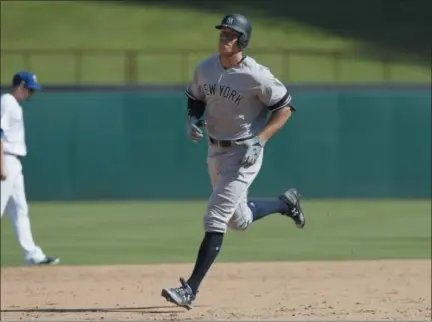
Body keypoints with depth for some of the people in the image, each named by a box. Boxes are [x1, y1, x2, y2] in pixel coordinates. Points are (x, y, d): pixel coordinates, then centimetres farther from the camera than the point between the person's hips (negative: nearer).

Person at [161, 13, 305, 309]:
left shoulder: (256, 76, -20)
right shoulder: (205, 69, -3)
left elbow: (285, 107, -11)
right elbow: (195, 98, 15)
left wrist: (259, 141, -20)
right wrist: (192, 120, -6)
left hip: (244, 154, -7)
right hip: (215, 151, 7)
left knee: (215, 219, -14)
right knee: (239, 220, 19)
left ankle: (191, 289, -14)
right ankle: (285, 203, 45)